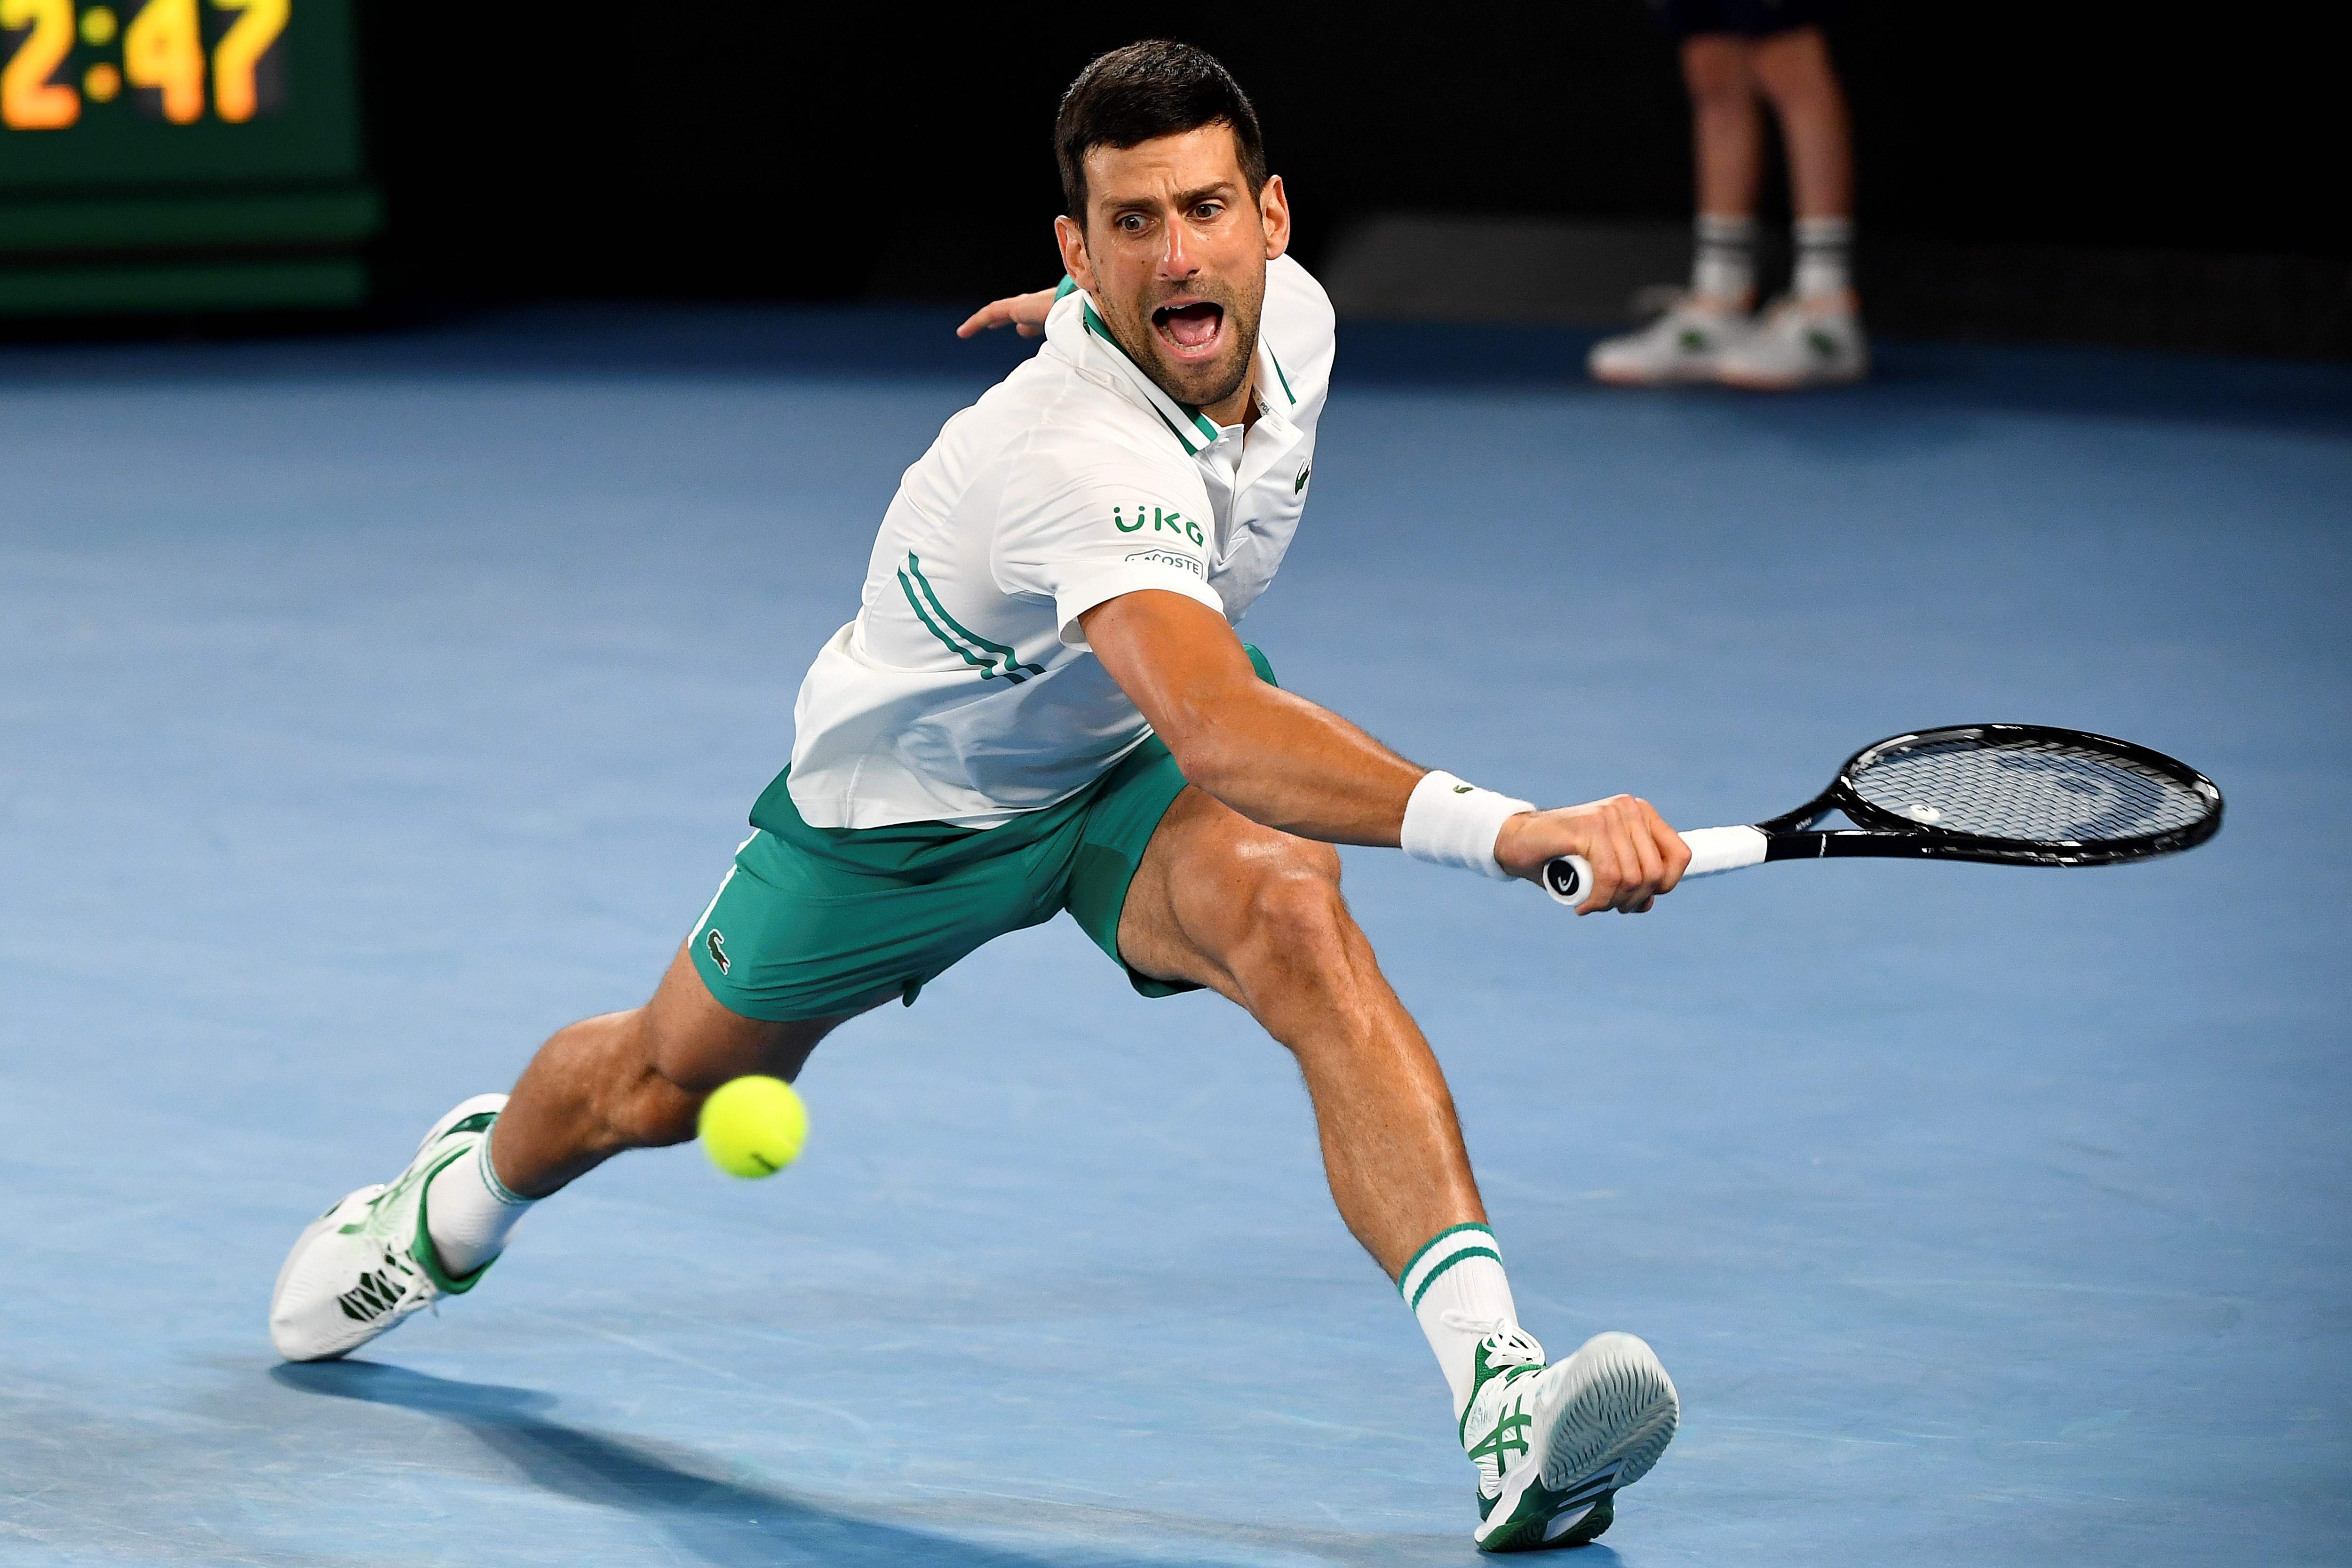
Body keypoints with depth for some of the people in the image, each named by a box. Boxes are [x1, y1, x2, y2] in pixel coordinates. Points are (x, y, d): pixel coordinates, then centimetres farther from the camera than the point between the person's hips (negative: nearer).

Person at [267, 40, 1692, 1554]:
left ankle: (1497, 1388, -42)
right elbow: (1220, 737, -59)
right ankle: (464, 1194, 58)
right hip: (909, 792, -4)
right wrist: (1505, 828, -70)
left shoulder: (1289, 311, -19)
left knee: (1292, 915, -31)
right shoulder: (1081, 455, -44)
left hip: (1137, 764, 4)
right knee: (659, 1085, 20)